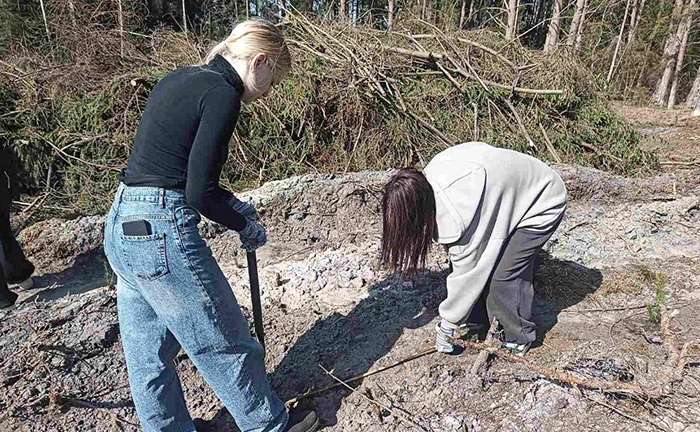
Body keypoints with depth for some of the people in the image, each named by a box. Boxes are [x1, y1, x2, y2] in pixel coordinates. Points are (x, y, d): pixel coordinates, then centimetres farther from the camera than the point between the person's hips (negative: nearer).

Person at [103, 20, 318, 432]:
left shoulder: (178, 79, 14)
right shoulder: (223, 94, -13)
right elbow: (199, 194, -17)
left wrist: (231, 203, 17)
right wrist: (246, 226, 0)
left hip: (121, 226, 9)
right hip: (163, 233, -9)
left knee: (147, 354, 20)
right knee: (226, 343, 11)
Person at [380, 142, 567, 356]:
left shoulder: (457, 211, -36)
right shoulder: (427, 182, -13)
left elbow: (466, 269, -26)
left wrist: (447, 324, -14)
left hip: (542, 204, -8)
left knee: (502, 273, -11)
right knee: (481, 260, 5)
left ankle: (519, 338, 11)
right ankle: (476, 316, 25)